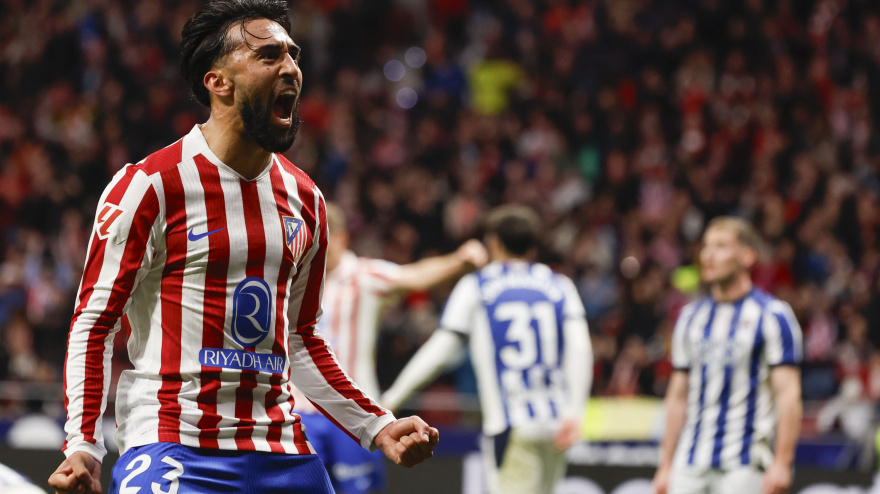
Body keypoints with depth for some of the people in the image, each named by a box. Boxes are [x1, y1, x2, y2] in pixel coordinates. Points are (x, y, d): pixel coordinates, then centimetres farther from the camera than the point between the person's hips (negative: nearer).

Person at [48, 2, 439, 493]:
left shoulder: (305, 199, 13)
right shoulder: (150, 185, -6)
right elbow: (94, 323, -6)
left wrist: (377, 427, 13)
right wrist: (84, 446, -17)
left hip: (284, 453, 6)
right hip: (172, 448, -5)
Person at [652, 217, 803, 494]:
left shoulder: (772, 315, -3)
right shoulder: (690, 317, 14)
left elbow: (788, 393, -8)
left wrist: (781, 462, -16)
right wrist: (666, 465, 14)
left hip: (744, 466, -5)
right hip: (690, 466, 5)